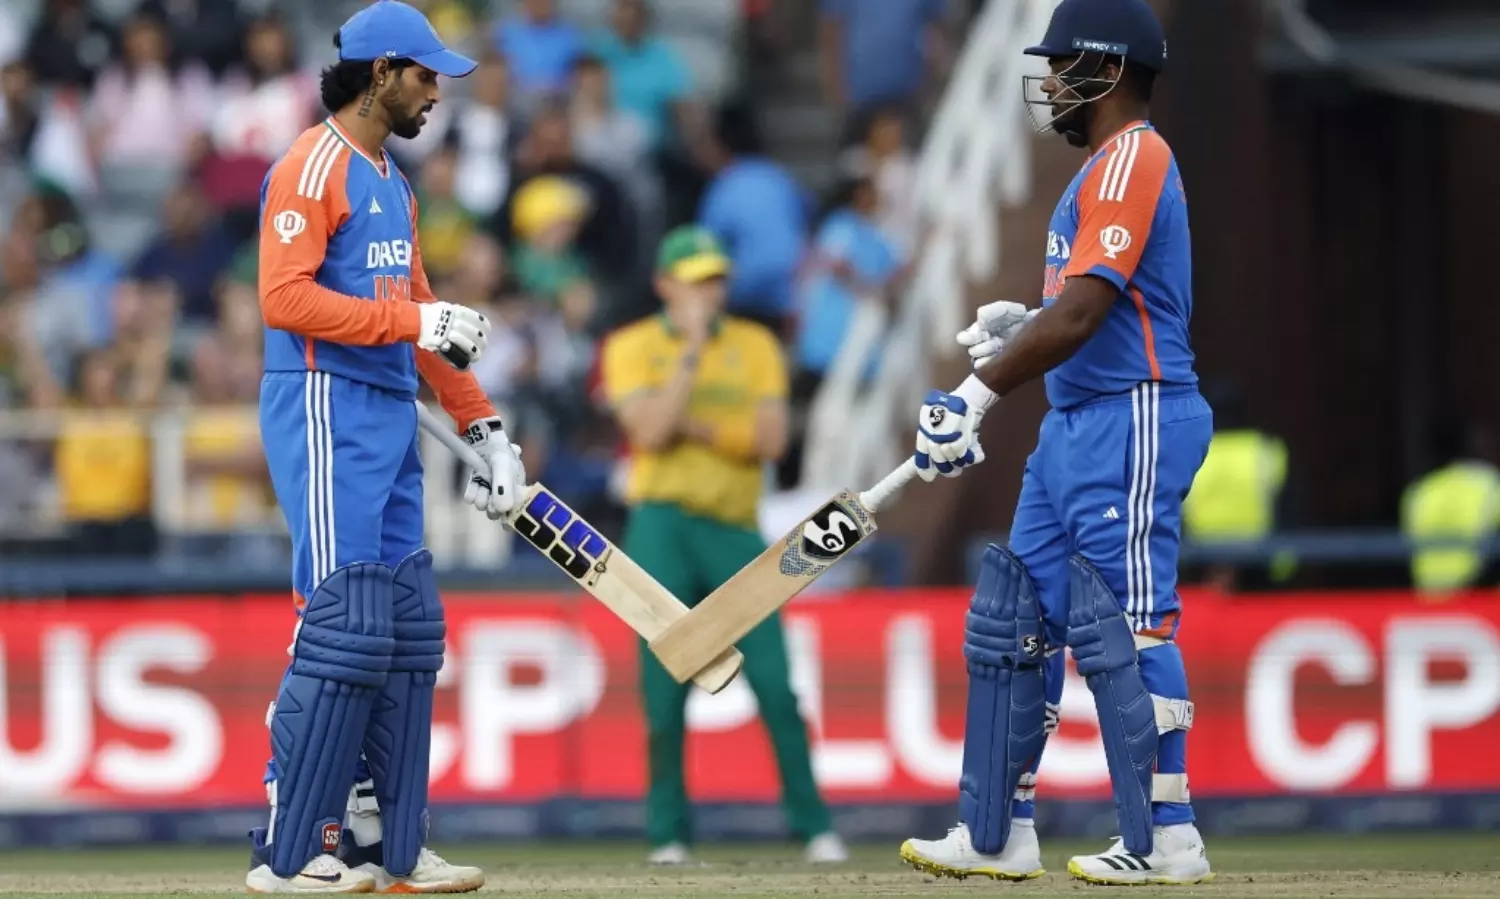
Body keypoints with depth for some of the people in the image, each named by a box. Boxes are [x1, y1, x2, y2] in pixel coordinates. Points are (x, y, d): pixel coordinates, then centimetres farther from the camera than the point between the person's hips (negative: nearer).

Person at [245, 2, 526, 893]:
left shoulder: (393, 183, 21)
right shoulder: (312, 168, -8)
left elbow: (422, 316, 24)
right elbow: (285, 297, -19)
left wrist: (481, 420, 18)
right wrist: (413, 321, -21)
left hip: (391, 418, 10)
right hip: (326, 411, -10)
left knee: (409, 630, 7)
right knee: (344, 623, -13)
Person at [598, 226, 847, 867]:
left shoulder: (755, 346, 9)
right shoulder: (632, 347, 4)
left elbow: (771, 439, -2)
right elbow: (652, 431, -12)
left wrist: (693, 428, -9)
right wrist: (693, 350, -12)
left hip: (735, 527, 1)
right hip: (663, 525, -1)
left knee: (776, 685, -5)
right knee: (664, 689, -2)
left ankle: (813, 825, 1)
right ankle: (668, 832, 7)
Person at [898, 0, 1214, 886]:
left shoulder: (1133, 159, -14)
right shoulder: (1109, 166, 19)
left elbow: (1083, 315, -22)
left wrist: (980, 394, -22)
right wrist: (1023, 324, 10)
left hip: (1131, 422, -11)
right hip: (1077, 423, 11)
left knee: (1124, 625, -10)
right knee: (1014, 619, 10)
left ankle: (1167, 840, -8)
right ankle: (999, 835, 14)